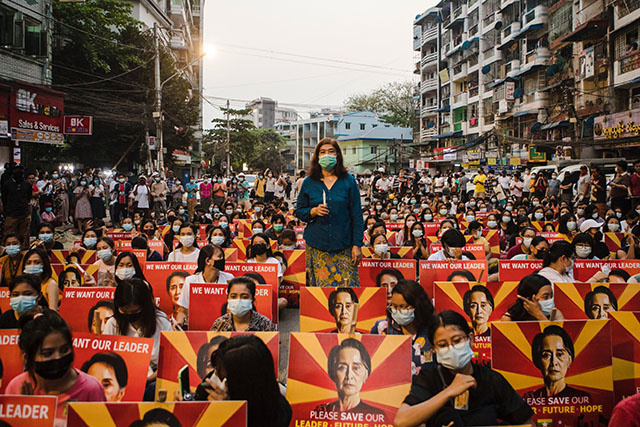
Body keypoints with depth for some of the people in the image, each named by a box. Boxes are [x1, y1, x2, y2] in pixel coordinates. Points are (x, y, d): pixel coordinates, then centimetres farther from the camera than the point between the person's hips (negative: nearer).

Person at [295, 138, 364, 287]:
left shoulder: (348, 181, 4)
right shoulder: (309, 183, 7)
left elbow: (356, 215, 3)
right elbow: (299, 211, 11)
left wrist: (357, 245, -3)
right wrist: (314, 211, -10)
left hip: (343, 247, -1)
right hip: (316, 247, 1)